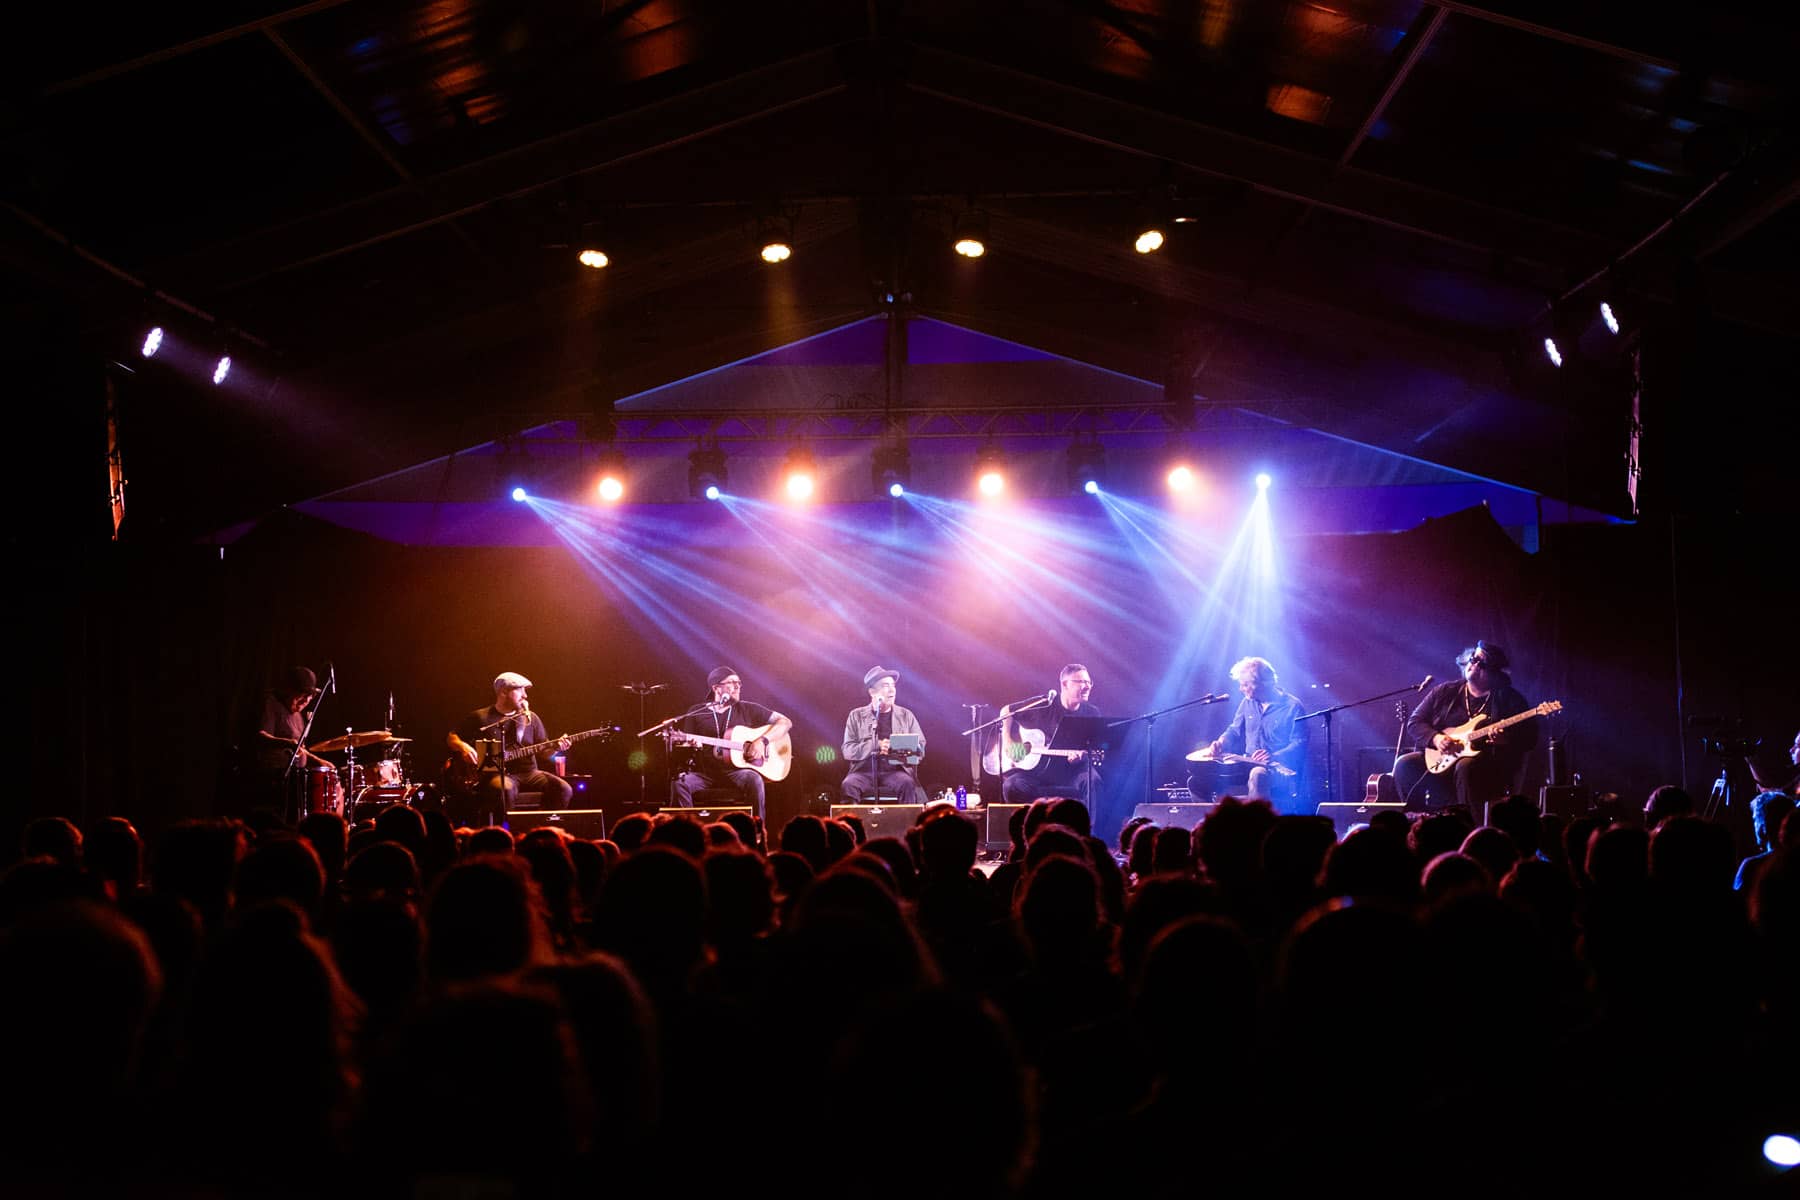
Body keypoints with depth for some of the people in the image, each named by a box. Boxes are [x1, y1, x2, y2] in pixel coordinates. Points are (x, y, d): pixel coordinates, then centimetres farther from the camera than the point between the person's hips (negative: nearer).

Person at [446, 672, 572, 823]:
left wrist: (557, 747, -7)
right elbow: (452, 738, 11)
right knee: (506, 789, -40)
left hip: (529, 772, 4)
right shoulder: (480, 718, 5)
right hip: (495, 774, -4)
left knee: (563, 789, -20)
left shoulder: (531, 718, 14)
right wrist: (463, 746, -11)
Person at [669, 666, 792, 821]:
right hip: (706, 773, 1)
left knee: (753, 779, -34)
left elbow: (785, 723, 7)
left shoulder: (748, 709, 10)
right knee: (681, 783, -29)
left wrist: (762, 741, -8)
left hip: (736, 771, -1)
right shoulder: (697, 713, 11)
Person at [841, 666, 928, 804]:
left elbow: (920, 749, 7)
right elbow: (848, 750, -1)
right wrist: (876, 746, -15)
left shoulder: (906, 715, 13)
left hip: (896, 771, 1)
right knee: (849, 784, -32)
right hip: (864, 771, 0)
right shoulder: (856, 716, 10)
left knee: (907, 784, -33)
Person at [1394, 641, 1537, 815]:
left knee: (1465, 767, -38)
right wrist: (1435, 738, -9)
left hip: (1489, 764, -3)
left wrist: (1506, 740, -20)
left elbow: (1530, 737, 1)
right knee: (1404, 765, -23)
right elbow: (1414, 722, 11)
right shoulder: (1445, 692, 14)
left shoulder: (1509, 699, 6)